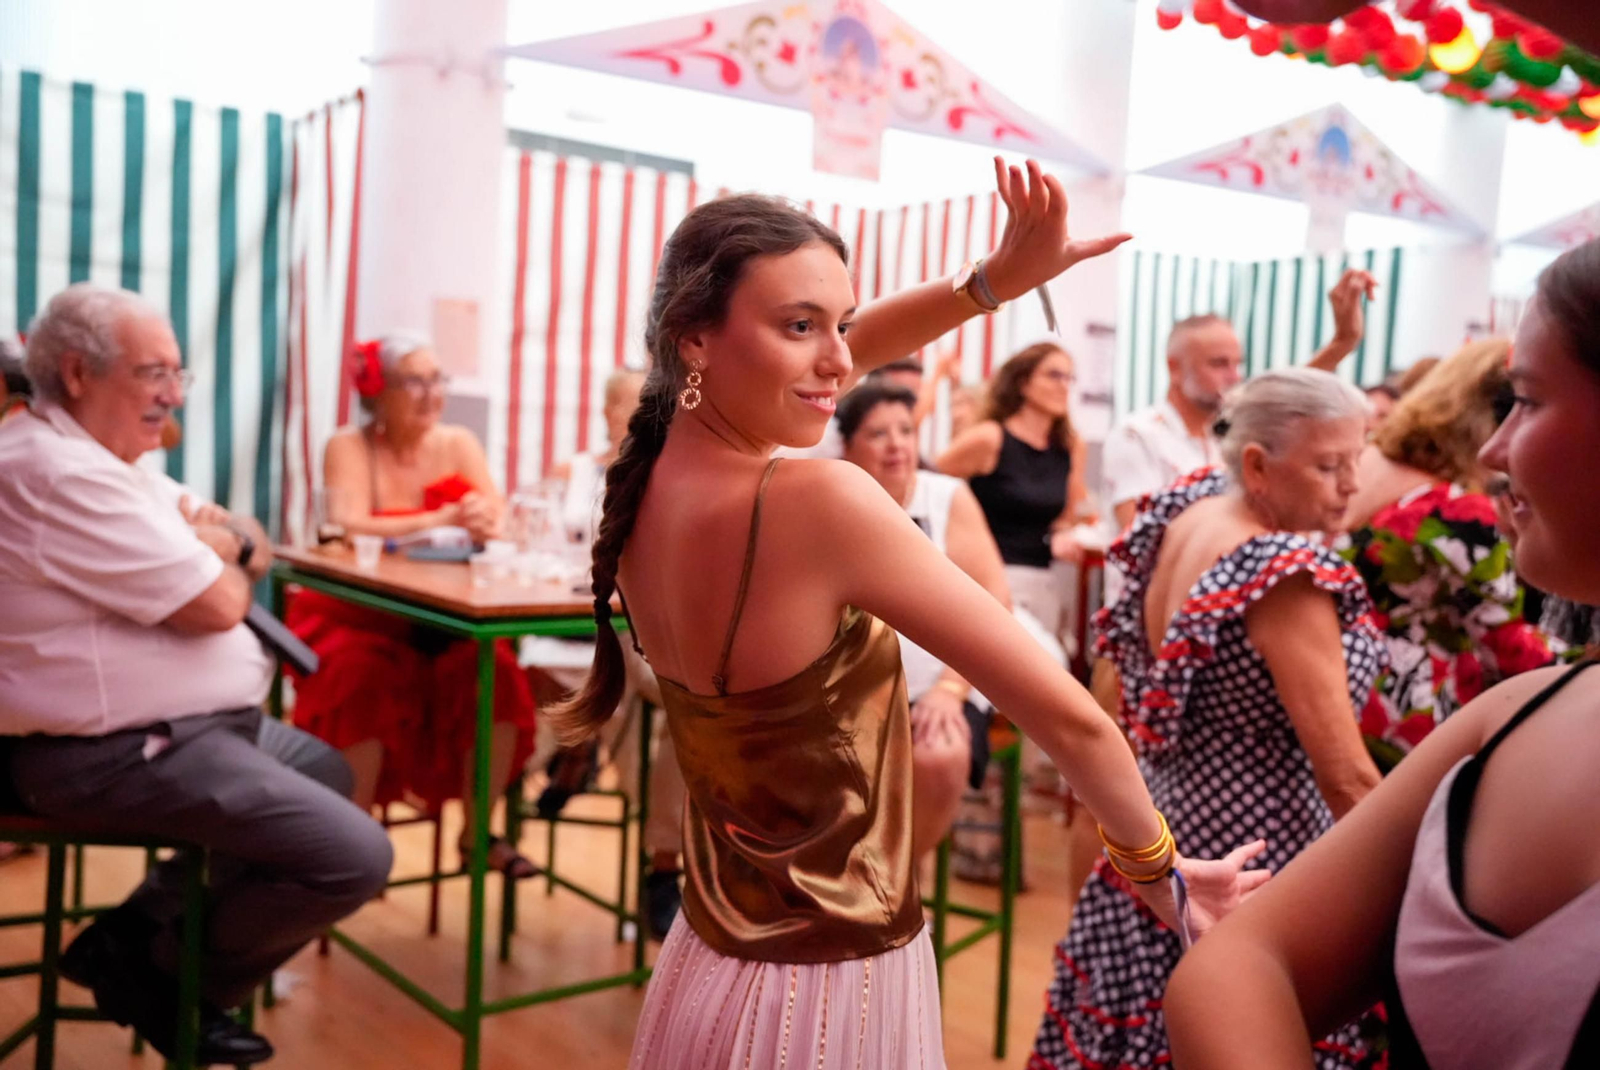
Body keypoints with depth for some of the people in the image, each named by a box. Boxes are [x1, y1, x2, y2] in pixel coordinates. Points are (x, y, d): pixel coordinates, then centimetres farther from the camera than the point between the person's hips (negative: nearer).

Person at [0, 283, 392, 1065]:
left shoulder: (92, 452, 12)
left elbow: (253, 550, 15)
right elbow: (214, 605, -24)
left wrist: (220, 545, -8)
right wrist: (223, 562, -1)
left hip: (179, 725, 11)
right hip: (120, 755, -11)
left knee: (328, 771, 26)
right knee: (355, 855, -17)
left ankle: (145, 930, 18)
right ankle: (157, 972, 7)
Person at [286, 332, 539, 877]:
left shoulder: (459, 444, 6)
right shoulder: (349, 447, -3)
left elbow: (501, 523, -6)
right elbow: (348, 527, -20)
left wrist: (486, 521, -30)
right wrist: (440, 520, -26)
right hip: (359, 617, -2)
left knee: (496, 671, -23)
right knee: (367, 679, -32)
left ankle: (479, 830, -7)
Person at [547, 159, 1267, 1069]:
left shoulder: (650, 479, -7)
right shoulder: (819, 502, -29)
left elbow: (823, 359, 8)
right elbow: (1068, 715, -22)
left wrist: (995, 279, -3)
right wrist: (1159, 867, -5)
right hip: (831, 993, -7)